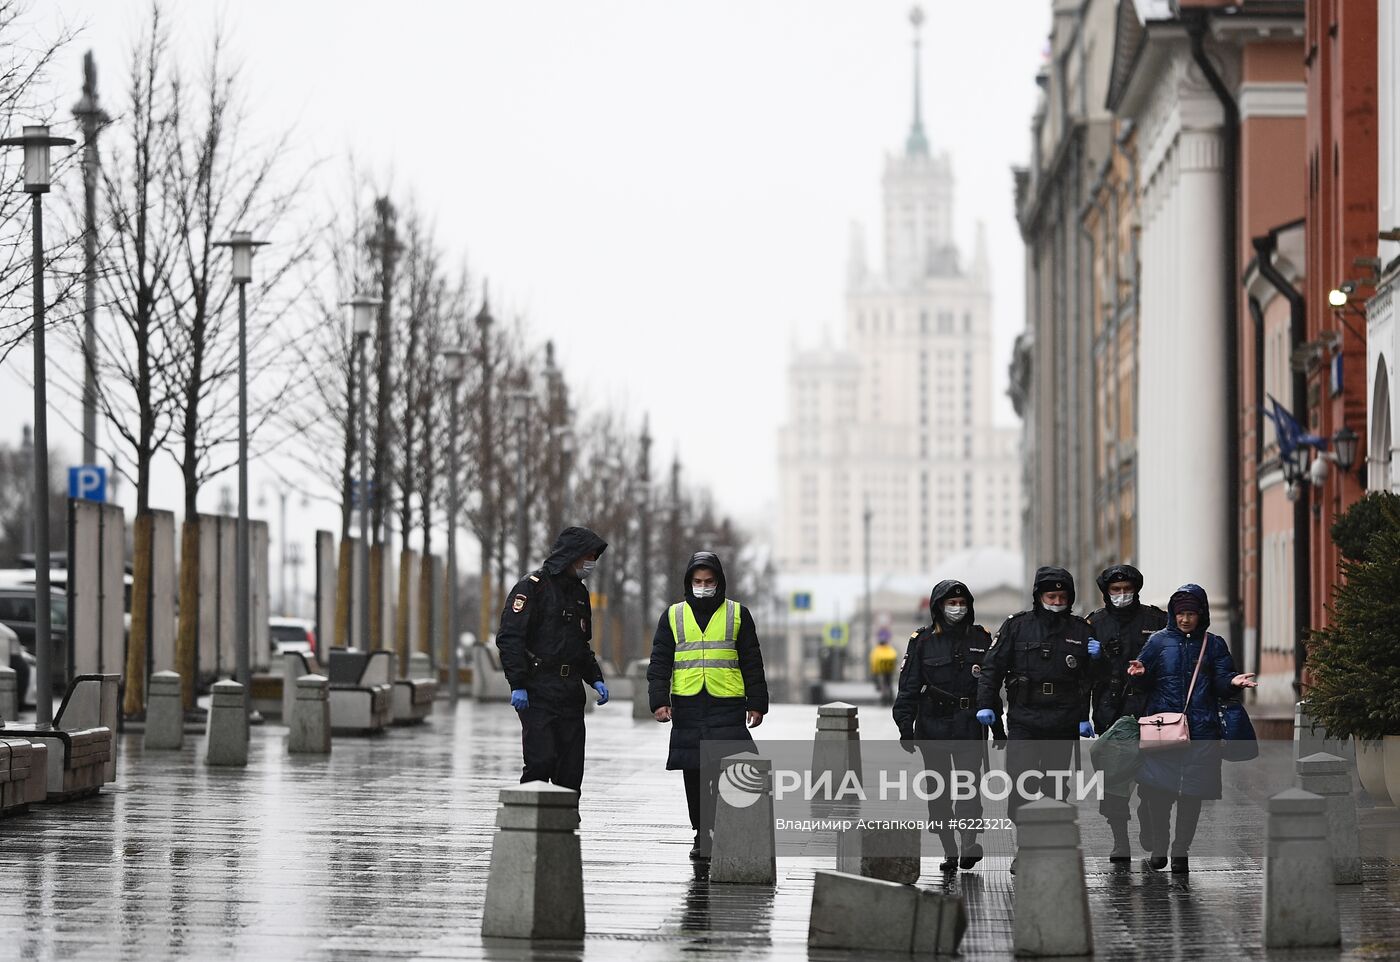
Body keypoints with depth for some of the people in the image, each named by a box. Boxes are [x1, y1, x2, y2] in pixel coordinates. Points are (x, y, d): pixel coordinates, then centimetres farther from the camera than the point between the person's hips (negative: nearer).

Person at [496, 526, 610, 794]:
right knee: (541, 761, -14)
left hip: (571, 694, 7)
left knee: (571, 769, 3)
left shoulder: (579, 593, 18)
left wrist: (596, 680, 12)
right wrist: (517, 686, -19)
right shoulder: (533, 586, -6)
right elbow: (509, 637, -12)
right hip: (538, 692, -7)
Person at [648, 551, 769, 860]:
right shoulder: (673, 616, 11)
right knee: (694, 775, 5)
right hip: (687, 706, 2)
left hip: (727, 706, -2)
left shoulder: (738, 615, 8)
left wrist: (756, 703, 4)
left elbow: (752, 663, 9)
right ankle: (702, 834, 14)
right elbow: (660, 662, 8)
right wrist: (659, 700, -4)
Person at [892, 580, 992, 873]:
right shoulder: (922, 641, 5)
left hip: (969, 726, 0)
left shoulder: (981, 639, 9)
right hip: (933, 727, 1)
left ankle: (970, 844, -20)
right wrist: (905, 725, -7)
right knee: (938, 793, 3)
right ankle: (949, 851, 9)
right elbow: (908, 687, 2)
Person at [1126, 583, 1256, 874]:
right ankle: (1158, 847, 9)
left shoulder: (1213, 645, 10)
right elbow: (1144, 685, 5)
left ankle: (1181, 851, 10)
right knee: (1157, 790, -7)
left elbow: (1221, 683, 4)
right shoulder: (1159, 641, 8)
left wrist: (1234, 681, -17)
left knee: (1192, 794, 0)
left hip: (1201, 730, 1)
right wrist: (1139, 674, -17)